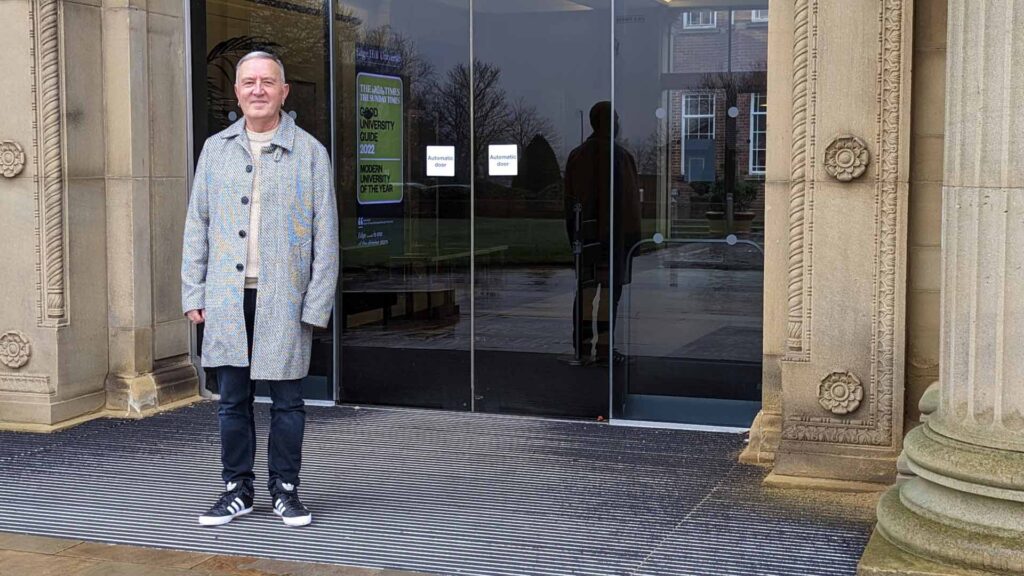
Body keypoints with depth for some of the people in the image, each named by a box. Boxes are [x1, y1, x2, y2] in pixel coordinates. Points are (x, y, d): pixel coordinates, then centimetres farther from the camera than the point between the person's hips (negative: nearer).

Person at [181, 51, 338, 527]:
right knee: (232, 399, 9)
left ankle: (285, 490, 19)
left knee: (286, 401, 5)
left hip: (283, 300, -2)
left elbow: (325, 237, -1)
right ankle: (237, 489, 21)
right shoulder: (216, 150, 10)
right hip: (227, 299, 3)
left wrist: (317, 305, -6)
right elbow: (197, 226, 11)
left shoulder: (309, 153, 0)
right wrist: (193, 295, 5)